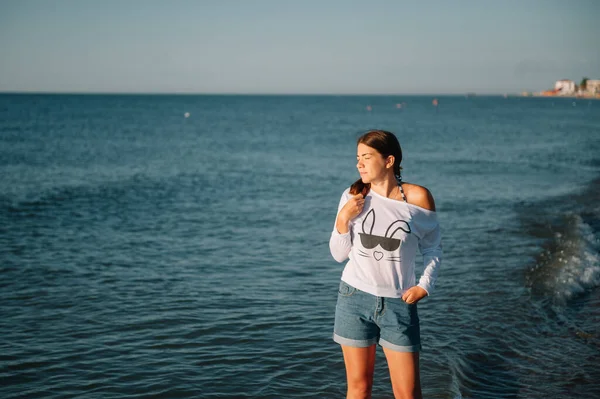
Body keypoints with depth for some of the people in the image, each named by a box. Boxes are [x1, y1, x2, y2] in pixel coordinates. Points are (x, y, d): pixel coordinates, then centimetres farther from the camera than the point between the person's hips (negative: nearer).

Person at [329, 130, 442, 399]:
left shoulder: (417, 198, -7)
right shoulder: (353, 196, -1)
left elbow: (432, 247, 7)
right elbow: (339, 254, 4)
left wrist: (425, 285, -5)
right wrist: (343, 219, -12)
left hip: (399, 304, -1)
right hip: (355, 299, 2)